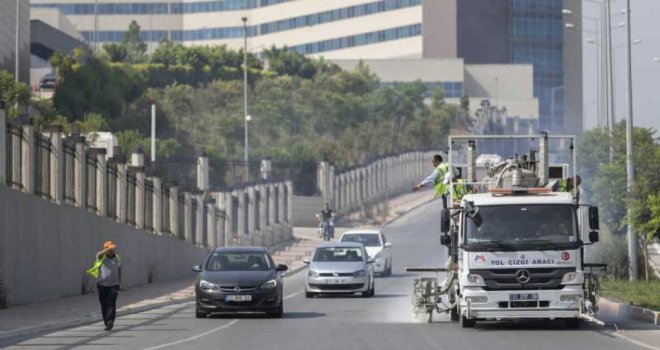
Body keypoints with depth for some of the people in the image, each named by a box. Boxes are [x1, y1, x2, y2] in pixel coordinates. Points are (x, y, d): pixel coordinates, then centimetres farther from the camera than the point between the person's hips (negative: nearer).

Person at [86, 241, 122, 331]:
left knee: (111, 303, -15)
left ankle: (110, 322, -25)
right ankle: (107, 323, 19)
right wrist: (108, 249, -46)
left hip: (113, 284, 0)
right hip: (102, 284, 0)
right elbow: (99, 254, -28)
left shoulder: (117, 257, 8)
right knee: (104, 305, 6)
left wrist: (119, 281, 23)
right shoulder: (101, 256, -3)